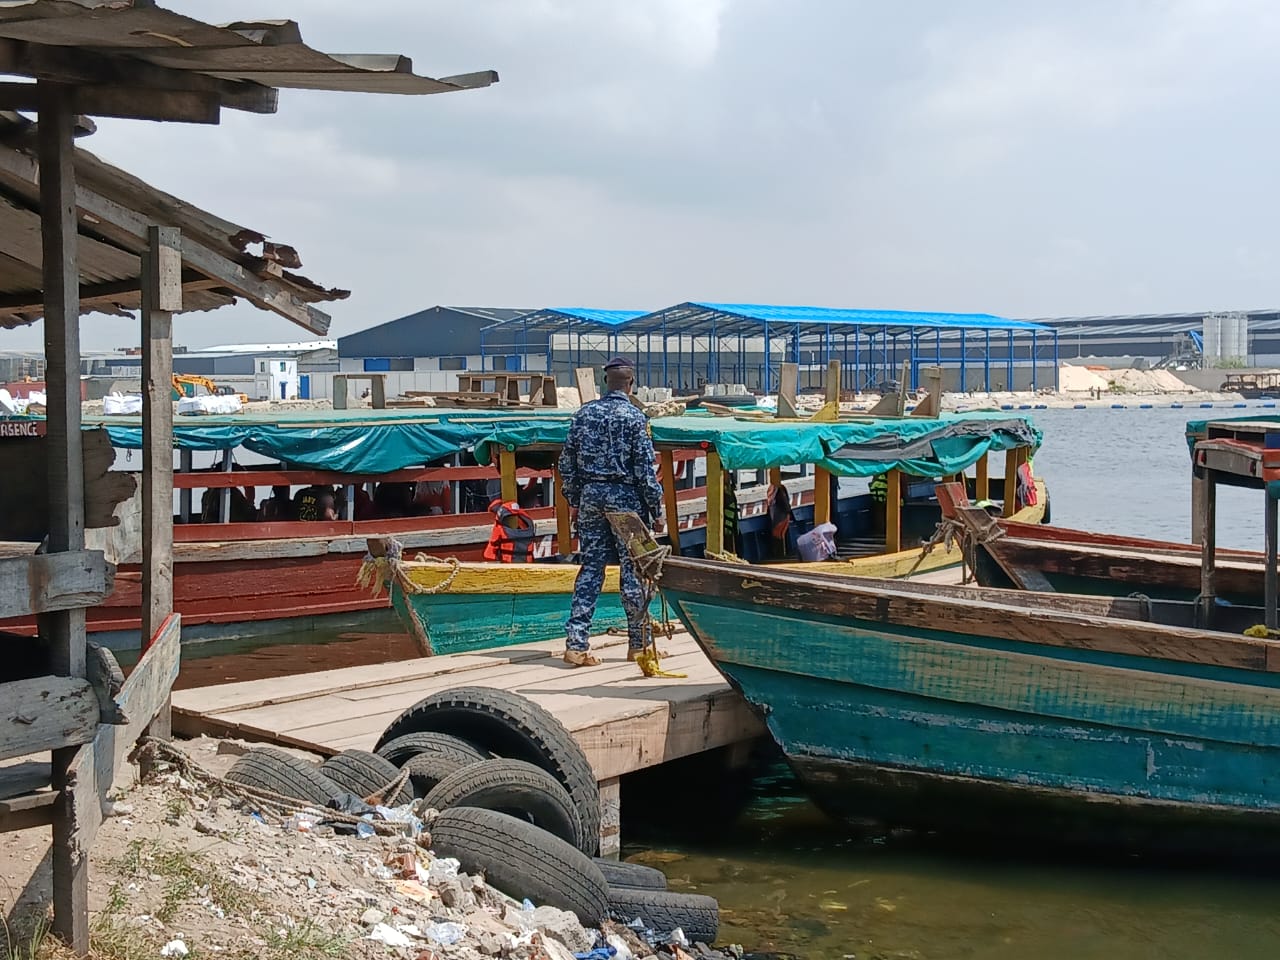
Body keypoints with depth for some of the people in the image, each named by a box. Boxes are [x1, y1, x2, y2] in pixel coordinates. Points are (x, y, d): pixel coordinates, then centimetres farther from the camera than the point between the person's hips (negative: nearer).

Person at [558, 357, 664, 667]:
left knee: (590, 568, 7)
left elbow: (567, 461, 8)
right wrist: (656, 509, -3)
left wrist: (575, 499, 17)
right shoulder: (634, 417, -8)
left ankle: (576, 643, 0)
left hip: (590, 494, 4)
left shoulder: (584, 413, 6)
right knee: (633, 569, 4)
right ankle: (638, 644, 11)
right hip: (625, 495, -4)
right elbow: (644, 467, -9)